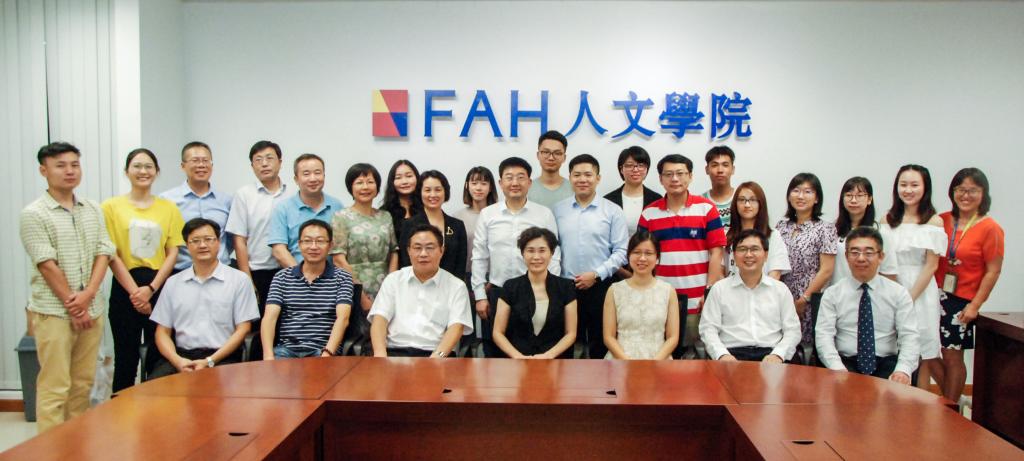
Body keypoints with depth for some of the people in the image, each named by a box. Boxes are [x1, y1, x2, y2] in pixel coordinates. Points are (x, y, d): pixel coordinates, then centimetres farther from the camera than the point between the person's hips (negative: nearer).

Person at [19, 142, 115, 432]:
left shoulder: (93, 210, 11)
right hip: (53, 312, -5)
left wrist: (88, 294, -8)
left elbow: (103, 253, 5)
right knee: (54, 387, -3)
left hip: (91, 309, 5)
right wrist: (72, 305, -11)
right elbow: (47, 265, -10)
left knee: (83, 384, 11)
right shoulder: (34, 214, -5)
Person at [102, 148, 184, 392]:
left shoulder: (169, 208, 7)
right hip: (125, 287, -1)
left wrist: (150, 288, -7)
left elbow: (173, 253, 4)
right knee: (126, 356, 5)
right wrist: (134, 291, -9)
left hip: (160, 287, 1)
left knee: (159, 355, 4)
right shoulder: (111, 207, 2)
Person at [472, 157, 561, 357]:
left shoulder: (544, 214, 1)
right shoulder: (487, 214, 4)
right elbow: (479, 257, 5)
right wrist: (480, 295, 1)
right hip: (496, 293, 1)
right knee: (494, 350, 8)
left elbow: (553, 256, 2)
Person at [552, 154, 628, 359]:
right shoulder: (557, 210, 6)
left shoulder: (612, 211, 0)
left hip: (601, 287, -1)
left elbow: (621, 251, -3)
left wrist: (596, 274, -11)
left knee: (601, 342, 7)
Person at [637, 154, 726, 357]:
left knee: (700, 352, 6)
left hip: (698, 300, -1)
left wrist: (710, 292, -6)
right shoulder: (649, 213, 5)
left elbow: (716, 252, -1)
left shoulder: (706, 208, 1)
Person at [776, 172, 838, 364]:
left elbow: (826, 271, -8)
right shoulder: (782, 226, 10)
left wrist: (803, 300, -10)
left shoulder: (825, 229, -3)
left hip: (811, 304, -4)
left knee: (809, 351, -4)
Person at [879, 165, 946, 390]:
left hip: (920, 291, -3)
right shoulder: (888, 219, 8)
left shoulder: (934, 221, -2)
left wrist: (909, 298, -10)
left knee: (922, 358, 4)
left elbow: (931, 265, -5)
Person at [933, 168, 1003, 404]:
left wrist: (974, 305, -11)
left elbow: (993, 271, -7)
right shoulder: (942, 221, 6)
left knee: (952, 356, 2)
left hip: (962, 302, -4)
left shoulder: (989, 228, -6)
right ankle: (952, 399, 25)